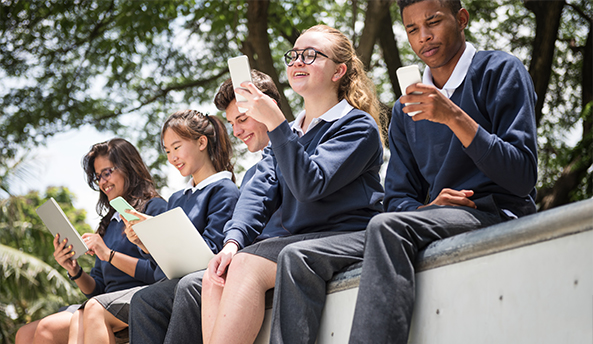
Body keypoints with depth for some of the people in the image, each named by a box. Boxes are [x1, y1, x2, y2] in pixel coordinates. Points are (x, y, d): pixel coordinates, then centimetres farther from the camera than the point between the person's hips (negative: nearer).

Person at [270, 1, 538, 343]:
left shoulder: (501, 71, 2)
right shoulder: (406, 110, 20)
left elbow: (523, 178, -8)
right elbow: (397, 199, 17)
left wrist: (454, 117, -18)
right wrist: (427, 207, -8)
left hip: (495, 212, -6)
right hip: (431, 221, 6)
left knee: (388, 227, -37)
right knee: (297, 258, -11)